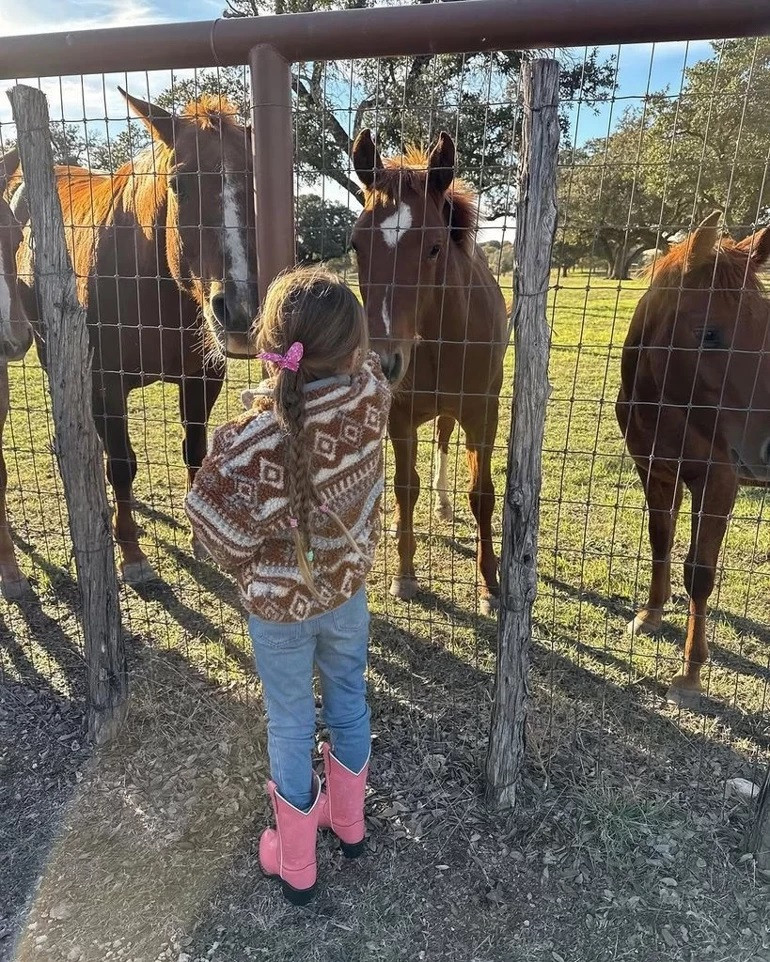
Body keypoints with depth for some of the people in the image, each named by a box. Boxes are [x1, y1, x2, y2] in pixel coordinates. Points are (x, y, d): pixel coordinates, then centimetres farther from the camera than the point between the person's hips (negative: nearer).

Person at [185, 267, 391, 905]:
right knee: (349, 703, 26)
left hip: (279, 604, -3)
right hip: (347, 590, 3)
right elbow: (361, 366, 3)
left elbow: (222, 532, -19)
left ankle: (296, 864, 40)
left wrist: (251, 571, -1)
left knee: (290, 726, 17)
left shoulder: (249, 443, -31)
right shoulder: (371, 398, -22)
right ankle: (349, 822, 50)